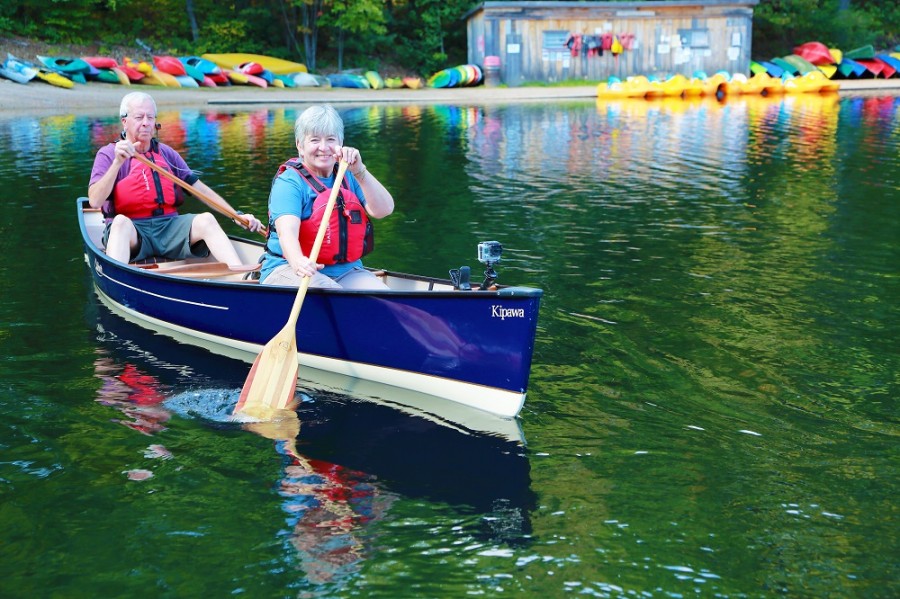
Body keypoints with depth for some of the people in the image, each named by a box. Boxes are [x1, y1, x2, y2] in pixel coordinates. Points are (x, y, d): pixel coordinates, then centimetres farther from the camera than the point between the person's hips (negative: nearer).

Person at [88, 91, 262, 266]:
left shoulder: (167, 153, 17)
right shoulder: (108, 154, 3)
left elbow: (200, 188, 17)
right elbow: (95, 202, -11)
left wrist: (236, 215, 8)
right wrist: (118, 162, -22)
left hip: (169, 225, 4)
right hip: (130, 231, -4)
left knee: (206, 220, -22)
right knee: (121, 221, -37)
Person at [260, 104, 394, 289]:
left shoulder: (348, 177, 12)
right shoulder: (290, 182, -6)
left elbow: (383, 210, -3)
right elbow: (287, 232, -23)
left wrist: (359, 171, -17)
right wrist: (298, 261, -46)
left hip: (345, 271, 5)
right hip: (289, 270, -5)